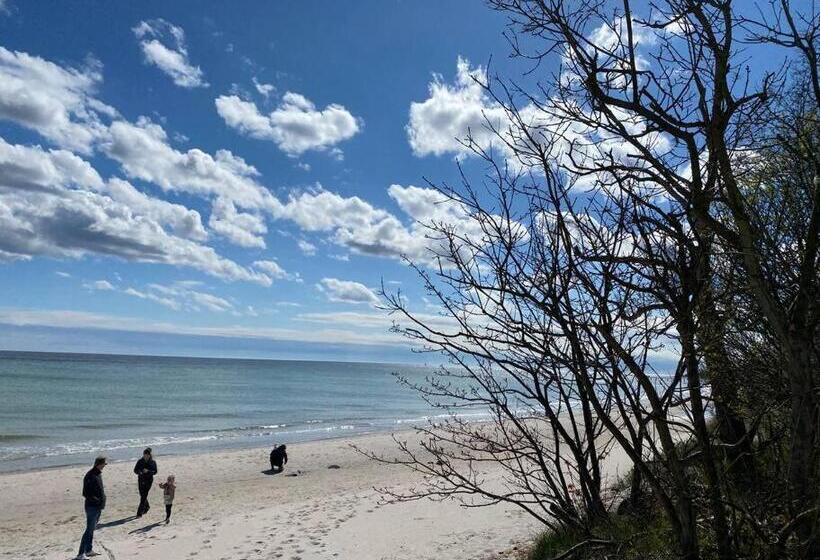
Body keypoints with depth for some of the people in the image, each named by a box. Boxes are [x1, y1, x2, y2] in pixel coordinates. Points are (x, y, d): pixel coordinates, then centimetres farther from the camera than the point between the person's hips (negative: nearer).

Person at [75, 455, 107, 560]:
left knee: (92, 529, 17)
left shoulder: (98, 474, 10)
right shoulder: (90, 476, -19)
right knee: (89, 530, -4)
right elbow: (85, 494, -20)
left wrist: (102, 502, 9)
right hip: (92, 507, -9)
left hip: (98, 507, 9)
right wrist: (97, 500, -19)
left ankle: (89, 550, 28)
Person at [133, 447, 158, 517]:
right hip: (141, 480, 3)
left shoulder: (153, 462, -7)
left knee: (144, 496, -7)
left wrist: (148, 471, -27)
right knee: (142, 495, 14)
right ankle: (147, 506, 41)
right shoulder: (140, 461, -1)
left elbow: (155, 472, -10)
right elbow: (135, 470, 0)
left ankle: (139, 513, 0)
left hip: (148, 481, -3)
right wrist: (139, 472, -22)